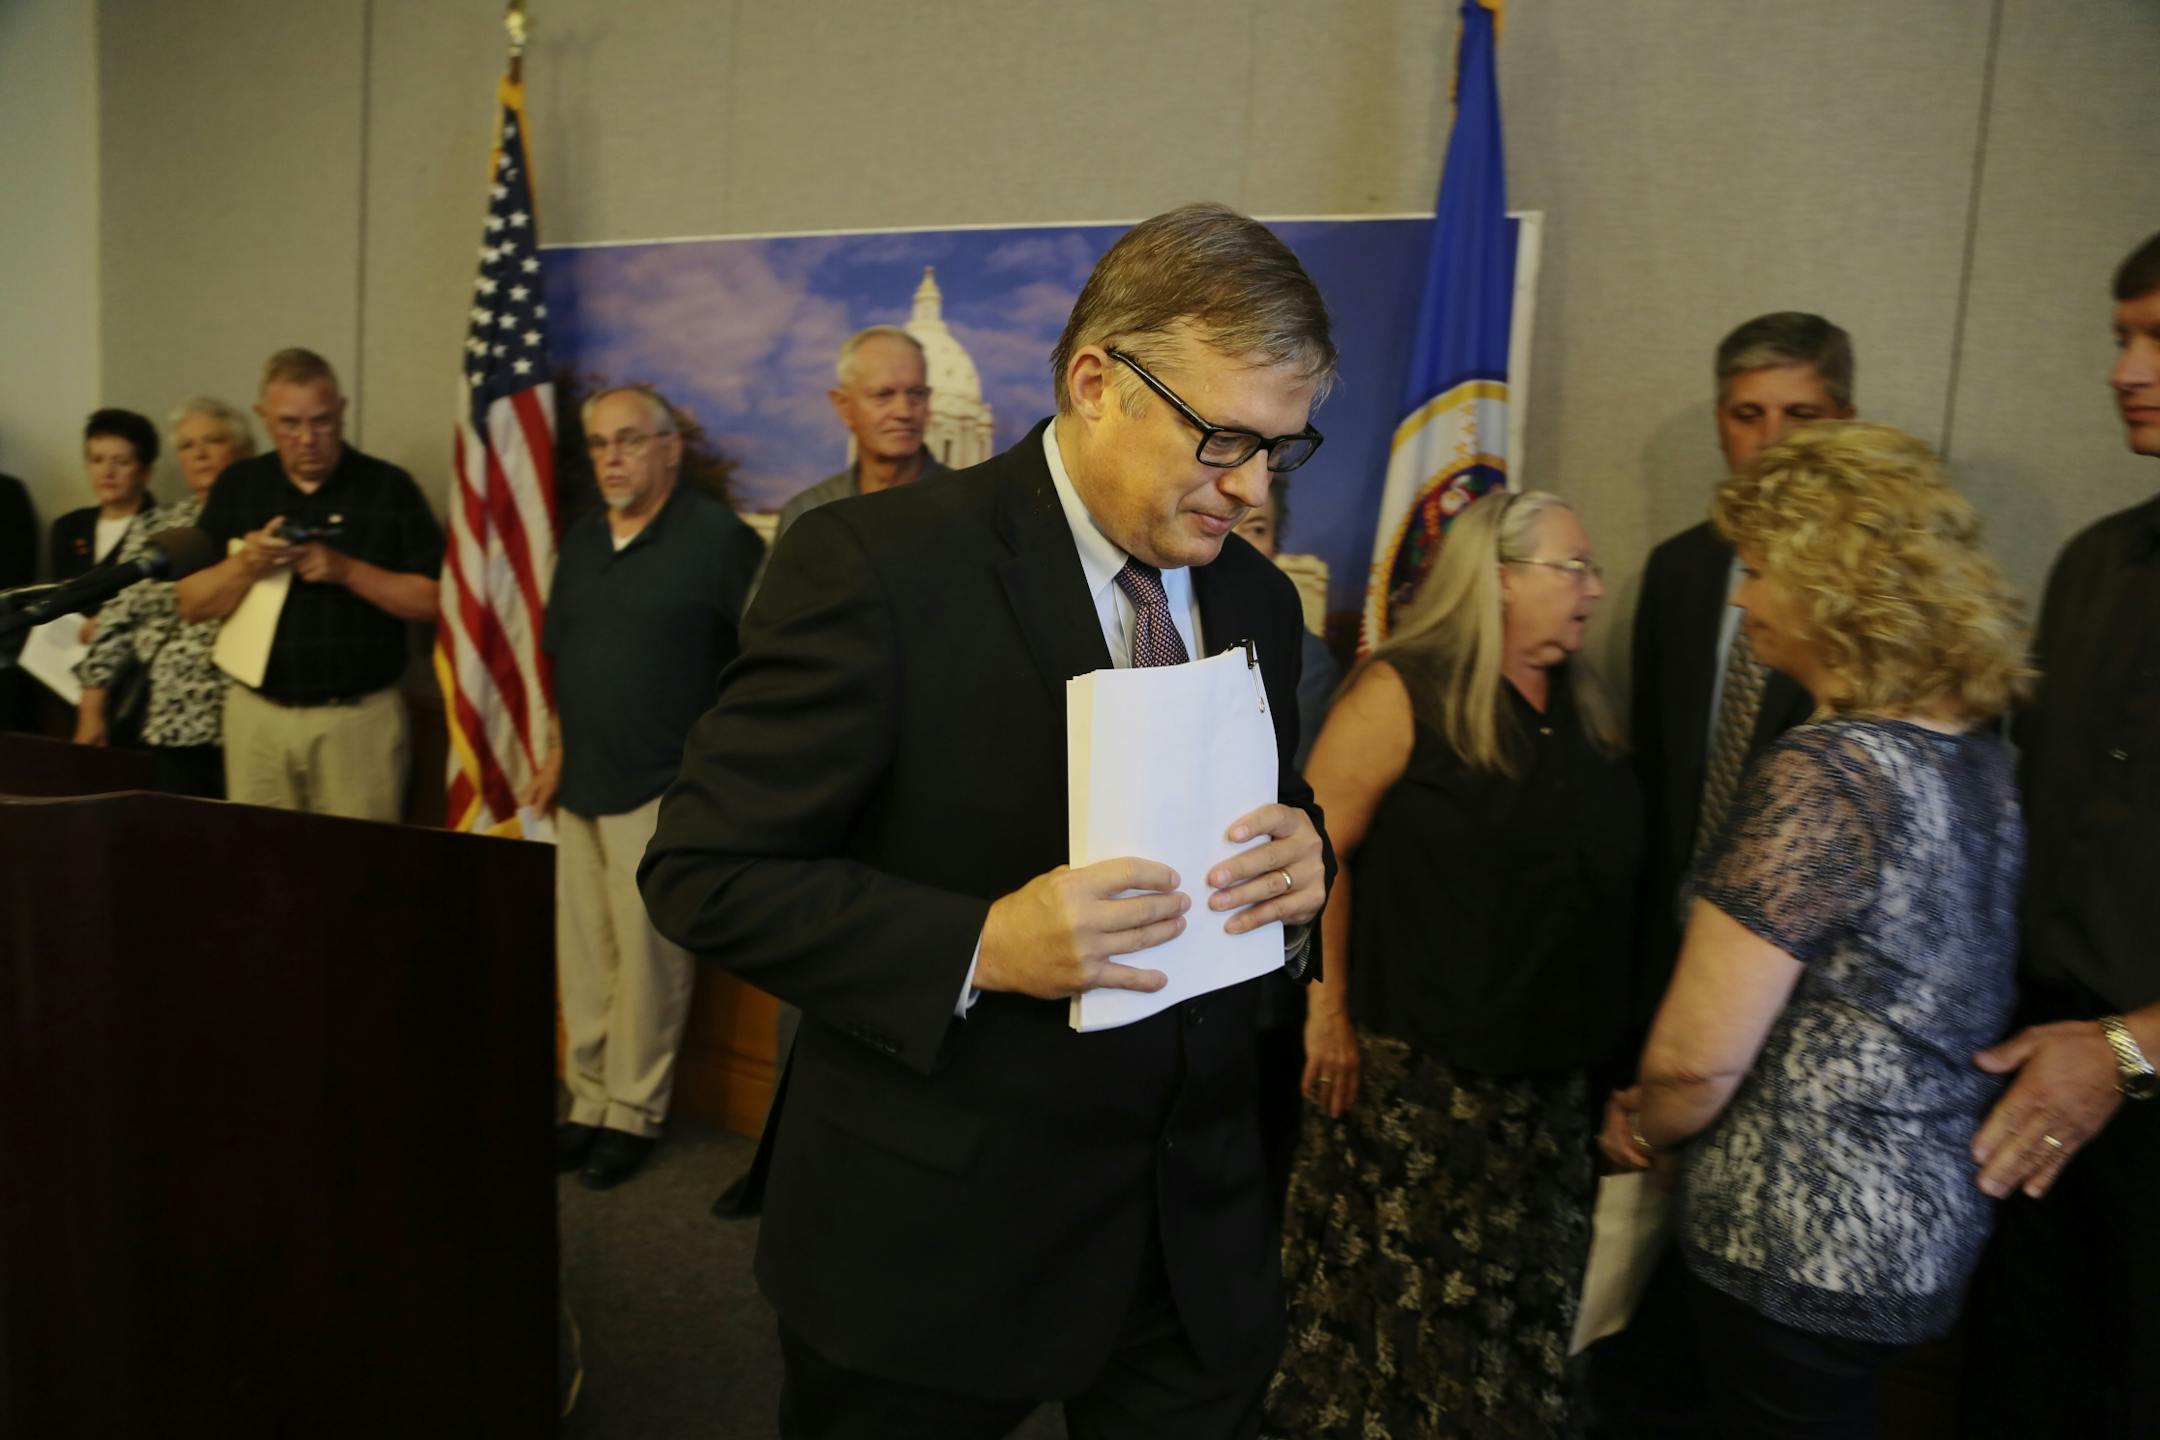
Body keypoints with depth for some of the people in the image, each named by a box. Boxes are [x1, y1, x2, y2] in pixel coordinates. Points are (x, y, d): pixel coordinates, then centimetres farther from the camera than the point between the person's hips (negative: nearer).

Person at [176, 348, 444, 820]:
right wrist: (246, 564, -10)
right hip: (258, 714, 3)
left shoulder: (388, 487, 0)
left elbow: (434, 599, -5)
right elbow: (191, 603, 8)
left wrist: (347, 570, -15)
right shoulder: (237, 487, 9)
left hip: (360, 716, -3)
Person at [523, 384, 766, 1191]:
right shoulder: (583, 537, 13)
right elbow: (560, 656, 20)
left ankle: (634, 1114, 14)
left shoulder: (717, 536, -9)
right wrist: (557, 752, 14)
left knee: (647, 956, -1)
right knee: (582, 955, 12)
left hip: (661, 789, -7)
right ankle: (589, 1102, 24)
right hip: (581, 785, 7)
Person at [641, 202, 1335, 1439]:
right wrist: (976, 950, -27)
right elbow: (703, 871, -15)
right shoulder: (877, 564, -16)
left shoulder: (1258, 599, 4)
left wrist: (1298, 864, -10)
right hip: (933, 1239, -5)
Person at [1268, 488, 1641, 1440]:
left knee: (1525, 1322, 19)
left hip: (1551, 1077, 6)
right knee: (1405, 1318, 10)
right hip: (1416, 1072, -6)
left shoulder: (1586, 711, 8)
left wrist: (1597, 1039, 10)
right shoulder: (1404, 692, -12)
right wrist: (1327, 1015, -14)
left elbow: (1606, 879, 15)